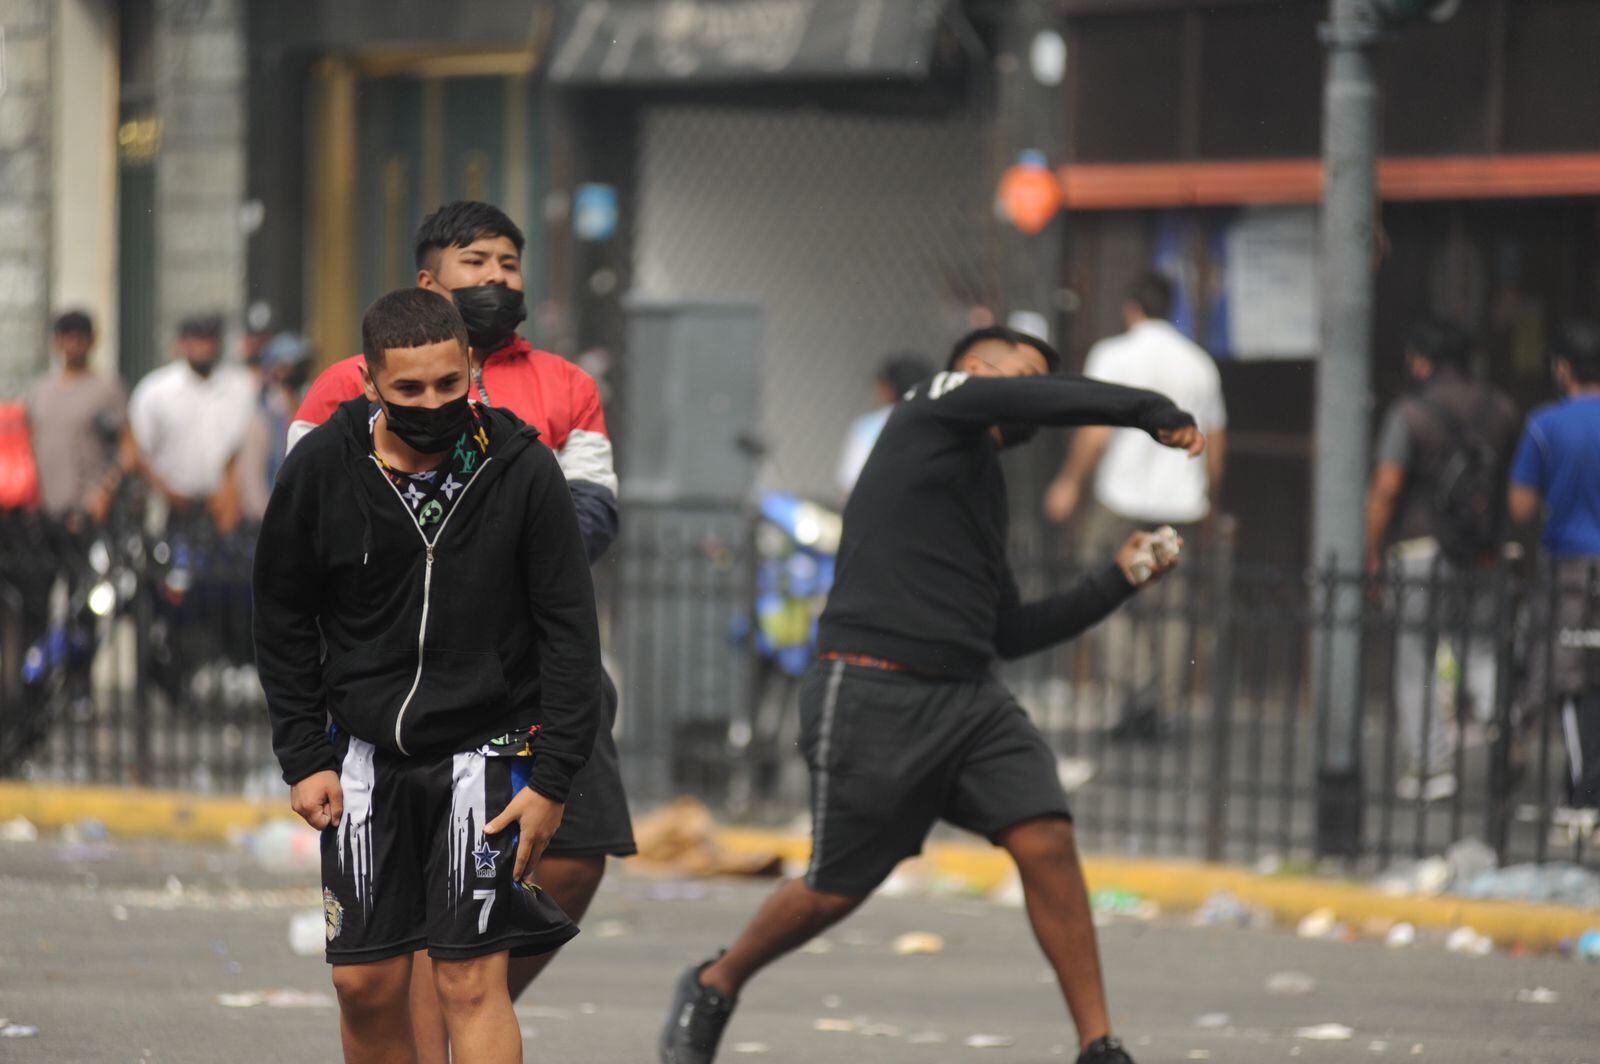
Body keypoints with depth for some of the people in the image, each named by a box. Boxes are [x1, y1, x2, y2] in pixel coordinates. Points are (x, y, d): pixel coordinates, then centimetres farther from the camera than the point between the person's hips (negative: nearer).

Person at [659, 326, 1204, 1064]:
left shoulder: (982, 483, 23)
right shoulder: (935, 406, 3)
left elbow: (1009, 631, 25)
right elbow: (1044, 397, -15)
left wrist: (1115, 584, 20)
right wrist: (1158, 413, -13)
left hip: (969, 697, 7)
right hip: (871, 692, -7)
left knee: (1046, 842, -12)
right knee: (838, 889, 3)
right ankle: (714, 987, 29)